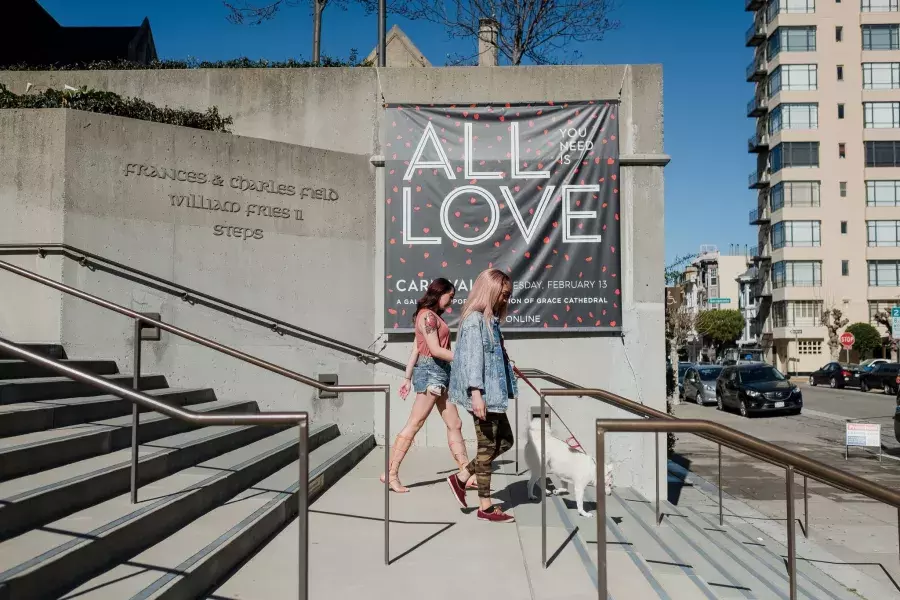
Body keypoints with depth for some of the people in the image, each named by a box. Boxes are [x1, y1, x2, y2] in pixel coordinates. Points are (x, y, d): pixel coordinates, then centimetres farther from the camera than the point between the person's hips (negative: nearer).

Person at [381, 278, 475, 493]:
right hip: (431, 371, -10)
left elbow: (415, 349, 16)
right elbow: (435, 350, -18)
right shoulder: (428, 315, -11)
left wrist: (407, 378, 16)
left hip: (439, 373, 10)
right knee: (414, 425, -6)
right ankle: (391, 473, 1)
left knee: (454, 425, 8)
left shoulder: (433, 315, 17)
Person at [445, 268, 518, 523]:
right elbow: (472, 357, -21)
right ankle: (485, 506, 12)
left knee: (505, 441, 16)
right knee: (488, 446, 0)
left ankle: (461, 477, 23)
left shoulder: (490, 319, 15)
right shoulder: (474, 319, -14)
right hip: (482, 394, -10)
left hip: (493, 393, 10)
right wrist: (476, 392, -26)